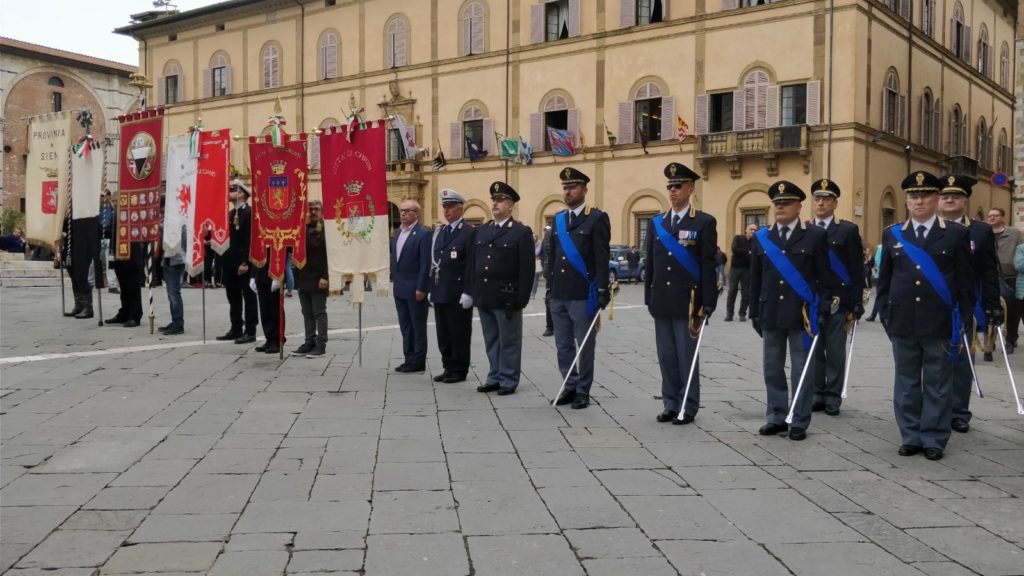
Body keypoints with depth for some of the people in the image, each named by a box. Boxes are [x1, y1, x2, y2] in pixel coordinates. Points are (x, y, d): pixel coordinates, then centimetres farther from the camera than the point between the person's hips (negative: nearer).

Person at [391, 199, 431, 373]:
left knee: (418, 326, 2)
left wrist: (421, 288, -18)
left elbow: (425, 264, -15)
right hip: (400, 289, 8)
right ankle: (409, 359, 20)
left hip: (415, 289, -8)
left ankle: (418, 362, 9)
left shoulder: (423, 234, -11)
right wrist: (394, 280, 12)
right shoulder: (398, 232, 12)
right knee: (405, 326, 12)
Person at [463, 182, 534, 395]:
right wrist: (468, 291, 9)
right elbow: (472, 263, 14)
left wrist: (521, 299, -13)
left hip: (507, 298, -6)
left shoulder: (522, 232, -5)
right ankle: (494, 378, 22)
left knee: (509, 342, 3)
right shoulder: (481, 231, 13)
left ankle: (508, 381, 11)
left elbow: (527, 269, -9)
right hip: (484, 297, 6)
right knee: (491, 342, 13)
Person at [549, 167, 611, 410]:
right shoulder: (558, 219, 14)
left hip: (583, 294, -6)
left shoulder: (597, 218, -4)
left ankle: (583, 390, 11)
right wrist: (550, 286, 13)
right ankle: (570, 387, 21)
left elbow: (602, 257, -8)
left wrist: (603, 290, -13)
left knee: (585, 345, 2)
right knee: (563, 345, 10)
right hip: (559, 294, 6)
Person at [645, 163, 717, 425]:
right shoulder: (657, 222, 11)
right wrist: (649, 298, 10)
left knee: (686, 357, 1)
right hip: (661, 302, 5)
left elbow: (709, 266, -6)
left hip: (688, 303, -5)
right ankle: (670, 404, 20)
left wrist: (707, 304, -10)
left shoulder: (704, 222, -4)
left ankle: (688, 407, 12)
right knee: (666, 357, 10)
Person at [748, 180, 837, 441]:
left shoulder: (815, 236, -1)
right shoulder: (761, 237, 9)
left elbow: (825, 277, -1)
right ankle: (776, 417, 19)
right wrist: (755, 313, 9)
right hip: (771, 314, 3)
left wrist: (823, 310, -8)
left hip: (802, 314, -3)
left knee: (802, 370, 3)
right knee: (772, 369, 9)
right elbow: (755, 279, 11)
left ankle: (799, 422, 12)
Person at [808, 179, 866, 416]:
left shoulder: (848, 230, 1)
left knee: (835, 352, 2)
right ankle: (817, 395, 15)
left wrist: (856, 304, -6)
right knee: (813, 350, 6)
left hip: (838, 301, -3)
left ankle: (833, 398, 9)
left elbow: (857, 270, -1)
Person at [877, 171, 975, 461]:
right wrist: (886, 315, 6)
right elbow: (884, 280, 11)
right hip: (903, 323, 2)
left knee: (938, 385, 5)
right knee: (906, 384, 8)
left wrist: (962, 322, -2)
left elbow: (965, 282, 1)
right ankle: (911, 437, 18)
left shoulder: (957, 234, 1)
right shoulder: (892, 234, 8)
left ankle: (934, 439, 14)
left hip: (940, 324, -2)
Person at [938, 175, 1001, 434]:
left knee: (962, 361, 5)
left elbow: (989, 274, 2)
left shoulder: (981, 231, 5)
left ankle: (959, 413, 14)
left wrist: (993, 307, -4)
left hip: (964, 309, 0)